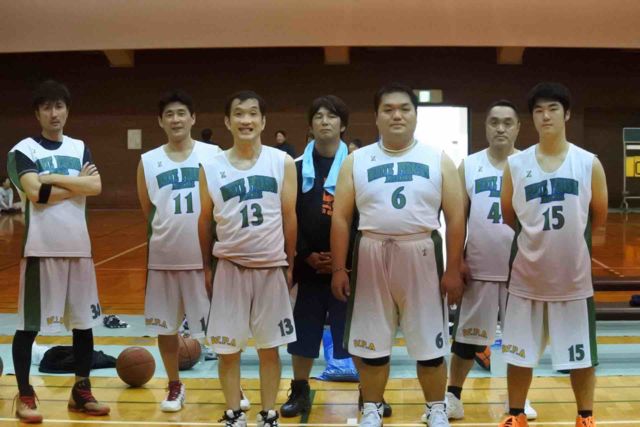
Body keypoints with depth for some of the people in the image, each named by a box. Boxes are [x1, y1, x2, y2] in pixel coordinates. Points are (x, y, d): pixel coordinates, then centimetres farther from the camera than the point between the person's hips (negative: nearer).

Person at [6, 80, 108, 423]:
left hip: (78, 247, 5)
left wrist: (53, 178, -10)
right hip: (41, 248, -4)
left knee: (84, 321, 9)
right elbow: (36, 193, -17)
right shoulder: (23, 150, -2)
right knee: (29, 324, 2)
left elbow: (96, 187, -5)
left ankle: (81, 390, 22)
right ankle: (25, 395, 15)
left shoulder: (80, 148, 11)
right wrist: (77, 183, -9)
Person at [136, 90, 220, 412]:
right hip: (163, 258, 2)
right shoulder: (148, 161, 3)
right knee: (165, 326, 11)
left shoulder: (213, 155, -2)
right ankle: (175, 386, 29)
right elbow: (147, 211, 14)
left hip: (205, 257, -2)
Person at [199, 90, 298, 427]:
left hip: (271, 267, 0)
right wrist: (207, 266, 9)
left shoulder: (283, 163, -2)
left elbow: (289, 217, 2)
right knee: (227, 348, 6)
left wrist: (289, 264, 4)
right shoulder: (210, 167, 0)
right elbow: (205, 221, 7)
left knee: (269, 347, 8)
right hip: (229, 267, 1)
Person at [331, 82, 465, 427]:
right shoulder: (356, 161, 5)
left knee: (430, 344, 7)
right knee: (372, 344, 9)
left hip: (422, 255, 0)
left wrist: (453, 269, -4)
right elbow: (341, 218, 4)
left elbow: (455, 217, 2)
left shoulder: (438, 160, 4)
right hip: (372, 256, 1)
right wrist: (339, 269, -1)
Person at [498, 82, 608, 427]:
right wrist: (538, 239, 10)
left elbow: (598, 218, 6)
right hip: (527, 275, 1)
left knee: (581, 355, 10)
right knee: (519, 353, 9)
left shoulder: (589, 164, -4)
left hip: (574, 276, 0)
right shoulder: (515, 165, -3)